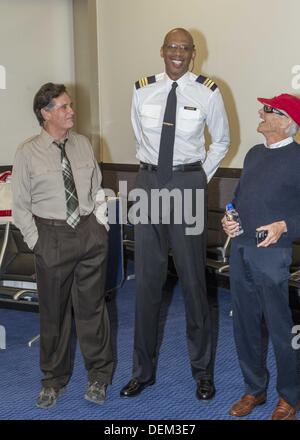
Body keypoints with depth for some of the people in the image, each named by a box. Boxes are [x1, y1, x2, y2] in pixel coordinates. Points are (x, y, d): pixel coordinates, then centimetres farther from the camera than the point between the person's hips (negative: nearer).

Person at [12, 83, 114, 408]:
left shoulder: (83, 145, 4)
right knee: (53, 311, 10)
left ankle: (98, 376, 31)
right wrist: (37, 242, -6)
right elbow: (21, 206, -2)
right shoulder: (27, 153, -6)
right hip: (52, 237, -2)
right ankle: (53, 380, 31)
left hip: (89, 232, 3)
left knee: (92, 307, 12)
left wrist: (100, 225, 4)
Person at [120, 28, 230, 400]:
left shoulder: (207, 92, -5)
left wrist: (202, 176, 6)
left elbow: (221, 141, 9)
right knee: (146, 279, 8)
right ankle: (143, 369, 23)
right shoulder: (143, 90, 2)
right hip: (149, 182, 3)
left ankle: (202, 370, 23)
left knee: (193, 279, 5)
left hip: (189, 183, -2)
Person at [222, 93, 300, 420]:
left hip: (272, 254, -7)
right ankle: (255, 389, 32)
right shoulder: (254, 153, 14)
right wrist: (228, 219, 4)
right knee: (244, 325, 14)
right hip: (239, 250, 7)